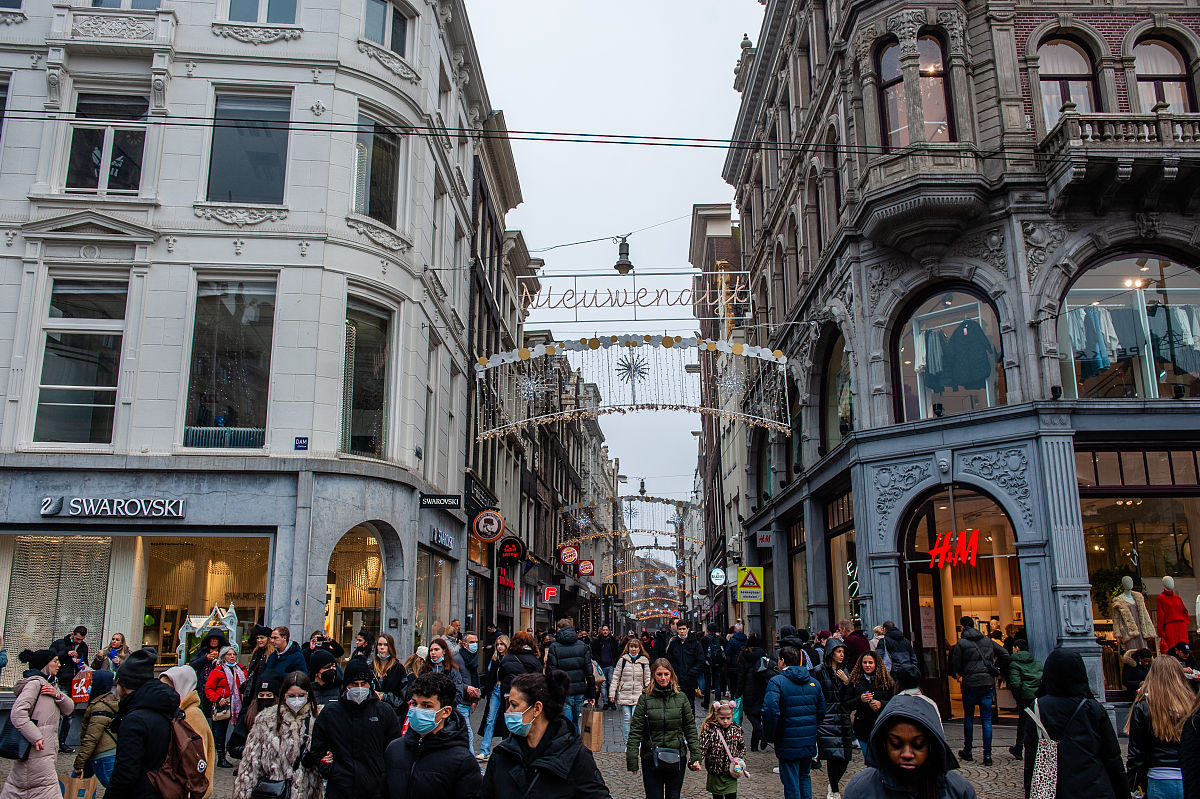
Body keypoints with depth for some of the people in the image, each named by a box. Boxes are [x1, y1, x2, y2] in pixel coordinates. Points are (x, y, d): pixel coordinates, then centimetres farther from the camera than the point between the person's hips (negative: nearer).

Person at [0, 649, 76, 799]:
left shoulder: (50, 685, 20)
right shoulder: (35, 683, -10)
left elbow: (69, 709, 14)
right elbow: (17, 713, -21)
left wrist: (58, 695, -5)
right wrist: (35, 737, -23)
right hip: (37, 753, -9)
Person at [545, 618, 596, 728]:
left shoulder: (554, 647, -4)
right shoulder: (583, 646, 6)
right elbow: (589, 671, 5)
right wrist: (591, 694, 10)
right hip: (580, 692, 4)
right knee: (575, 724, 18)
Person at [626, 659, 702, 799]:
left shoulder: (681, 697, 2)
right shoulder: (645, 698, -4)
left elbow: (690, 729, 6)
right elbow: (635, 731, -4)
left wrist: (696, 756, 0)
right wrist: (632, 760, -8)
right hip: (651, 759, -2)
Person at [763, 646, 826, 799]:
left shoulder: (776, 682, -13)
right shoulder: (813, 682, 6)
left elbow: (770, 711, -23)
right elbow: (821, 710, 9)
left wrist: (770, 736, -10)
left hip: (788, 744, -6)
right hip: (809, 741, 6)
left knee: (791, 783, 4)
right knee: (804, 776, 22)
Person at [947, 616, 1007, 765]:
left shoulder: (961, 643, -4)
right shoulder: (988, 641, 9)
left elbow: (956, 665, -3)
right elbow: (1005, 654, 7)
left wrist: (960, 675, 17)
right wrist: (998, 670, 15)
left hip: (970, 684, -3)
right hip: (988, 683, 3)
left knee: (968, 718, 11)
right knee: (987, 719, 4)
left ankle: (967, 751, 17)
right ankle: (987, 755, 0)